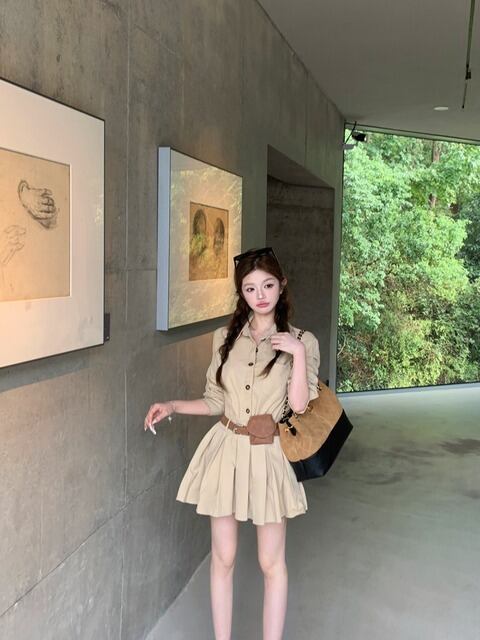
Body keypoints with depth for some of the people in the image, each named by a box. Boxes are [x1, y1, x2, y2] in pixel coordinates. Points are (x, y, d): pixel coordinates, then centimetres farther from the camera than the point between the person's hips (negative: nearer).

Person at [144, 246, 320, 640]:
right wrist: (172, 407, -3)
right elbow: (216, 402, 9)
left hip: (268, 457, -2)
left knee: (271, 562, 9)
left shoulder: (301, 341, -4)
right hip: (226, 451, 3)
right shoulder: (226, 337, 3)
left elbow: (299, 405, -12)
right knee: (223, 558, 13)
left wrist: (298, 354, -21)